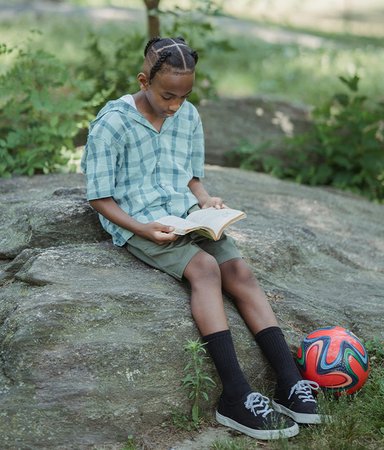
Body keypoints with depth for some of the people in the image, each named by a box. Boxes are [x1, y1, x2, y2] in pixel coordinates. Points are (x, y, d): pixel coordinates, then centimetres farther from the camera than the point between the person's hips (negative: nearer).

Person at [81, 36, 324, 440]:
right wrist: (141, 229, -22)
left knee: (238, 269, -18)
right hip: (138, 223, -5)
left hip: (187, 215, 6)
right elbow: (99, 197, -9)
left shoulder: (189, 116, 6)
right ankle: (235, 396, -36)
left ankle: (289, 382, -24)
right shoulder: (112, 123, -11)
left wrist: (206, 200, -5)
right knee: (205, 267, -29)